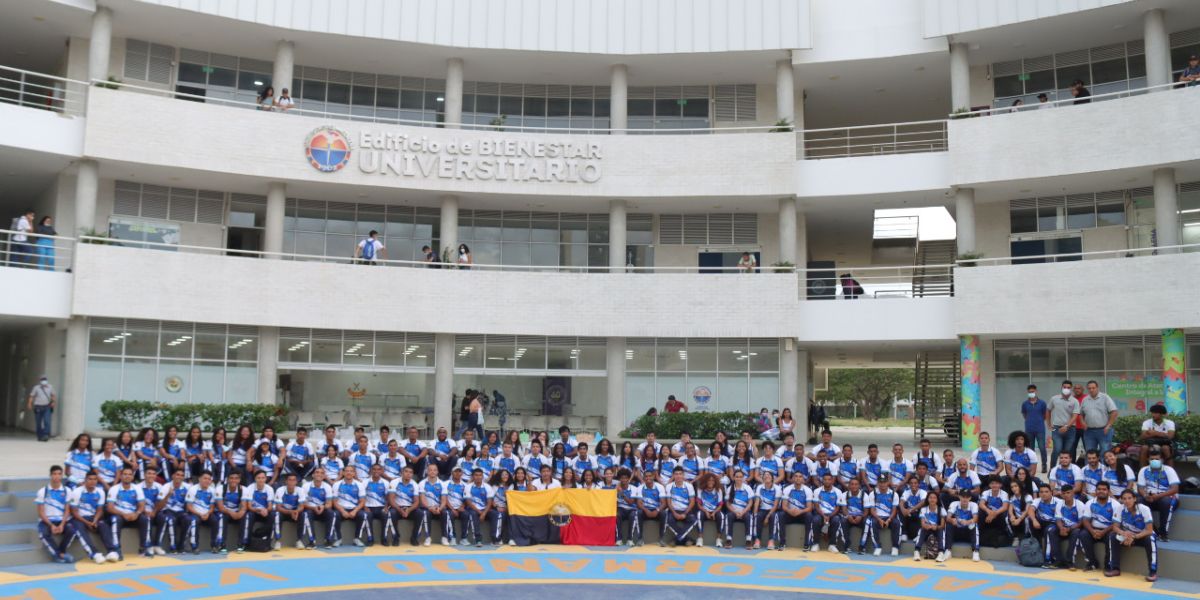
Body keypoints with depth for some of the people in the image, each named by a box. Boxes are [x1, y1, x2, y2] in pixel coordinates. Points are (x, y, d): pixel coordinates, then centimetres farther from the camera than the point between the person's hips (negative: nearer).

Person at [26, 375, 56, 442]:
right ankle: (40, 436, 14)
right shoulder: (36, 388, 2)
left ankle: (46, 435, -18)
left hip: (47, 407, 0)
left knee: (47, 421, -15)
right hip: (38, 407, 0)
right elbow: (31, 396, 0)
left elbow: (53, 396, 20)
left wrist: (54, 402, 4)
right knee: (38, 423, 4)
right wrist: (29, 404, -11)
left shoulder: (50, 387, 9)